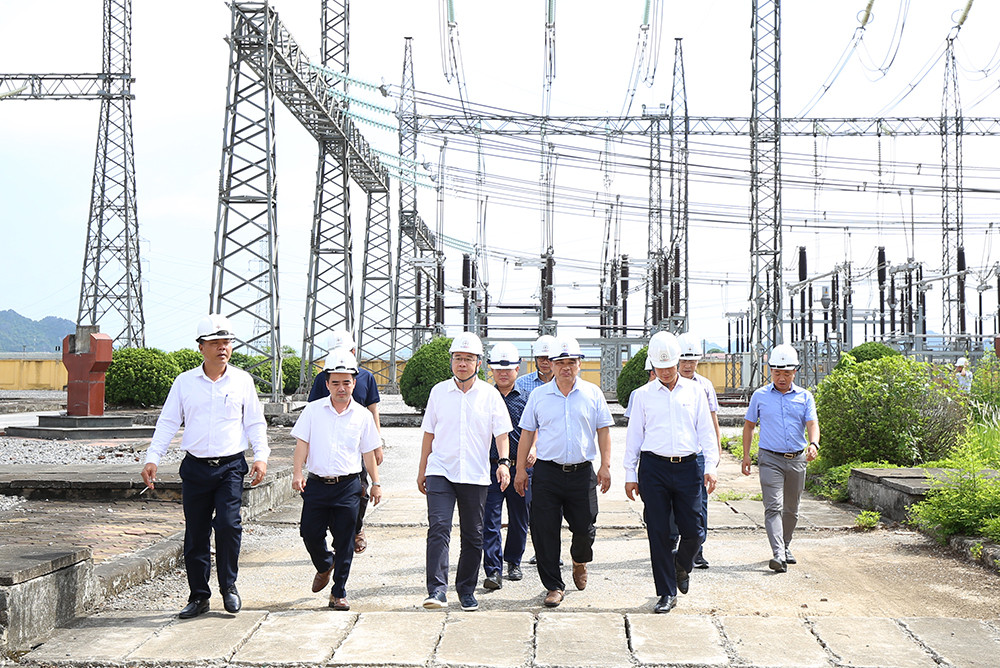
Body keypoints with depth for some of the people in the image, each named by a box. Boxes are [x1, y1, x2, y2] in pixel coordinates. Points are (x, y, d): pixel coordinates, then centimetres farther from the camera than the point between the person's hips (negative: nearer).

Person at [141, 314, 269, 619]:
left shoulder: (243, 380, 5)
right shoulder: (184, 382, 6)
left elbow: (255, 422, 9)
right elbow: (167, 422, 7)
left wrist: (261, 456, -4)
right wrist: (152, 458, -2)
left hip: (231, 467, -1)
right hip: (195, 468, 1)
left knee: (228, 524, -16)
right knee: (195, 534, 4)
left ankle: (228, 586, 5)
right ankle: (198, 597, 17)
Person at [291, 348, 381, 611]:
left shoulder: (362, 415, 5)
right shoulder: (313, 410, 4)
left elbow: (368, 452, 10)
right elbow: (302, 444, 2)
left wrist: (376, 483, 8)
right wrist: (297, 473, -10)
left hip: (348, 485, -1)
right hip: (317, 483, 1)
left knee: (344, 541, 0)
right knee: (310, 533, 1)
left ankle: (339, 592, 12)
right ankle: (325, 566, 35)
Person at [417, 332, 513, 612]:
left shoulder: (490, 395, 3)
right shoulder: (439, 391, 7)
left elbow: (501, 432, 2)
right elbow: (429, 433, 13)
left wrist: (503, 462, -14)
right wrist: (422, 469, 15)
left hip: (475, 475, 0)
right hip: (441, 471, 0)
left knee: (473, 536, 7)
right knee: (438, 527, -15)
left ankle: (467, 589, 21)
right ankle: (437, 589, -18)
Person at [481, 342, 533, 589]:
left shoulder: (526, 399, 6)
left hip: (521, 466, 1)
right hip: (491, 466, -1)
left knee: (519, 518, 12)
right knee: (490, 518, -9)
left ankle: (513, 562, 31)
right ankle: (493, 570, -10)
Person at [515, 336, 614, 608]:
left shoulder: (593, 393, 6)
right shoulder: (538, 396, 7)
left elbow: (603, 431, 8)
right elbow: (527, 433, 10)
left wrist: (605, 466, 0)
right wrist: (521, 469, 6)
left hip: (582, 473, 0)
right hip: (547, 472, 0)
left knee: (584, 528, 2)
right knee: (545, 531, -2)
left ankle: (580, 561, 36)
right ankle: (554, 586, 10)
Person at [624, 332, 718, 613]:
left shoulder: (694, 391, 10)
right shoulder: (643, 395, 8)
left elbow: (706, 430, 11)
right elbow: (634, 435, 10)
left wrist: (710, 466, 2)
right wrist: (630, 474, 6)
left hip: (688, 466, 1)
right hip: (653, 466, 0)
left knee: (693, 531, -1)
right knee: (659, 532, 0)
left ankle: (682, 565, 32)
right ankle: (667, 593, 10)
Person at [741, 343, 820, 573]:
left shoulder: (805, 397, 6)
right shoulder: (760, 396, 4)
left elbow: (812, 424, -3)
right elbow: (749, 425, 12)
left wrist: (813, 444, -24)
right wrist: (746, 455, 7)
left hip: (797, 460, 2)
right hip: (770, 459, -2)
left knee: (791, 509, 13)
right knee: (773, 507, -14)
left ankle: (785, 547, 32)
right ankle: (778, 555, -22)